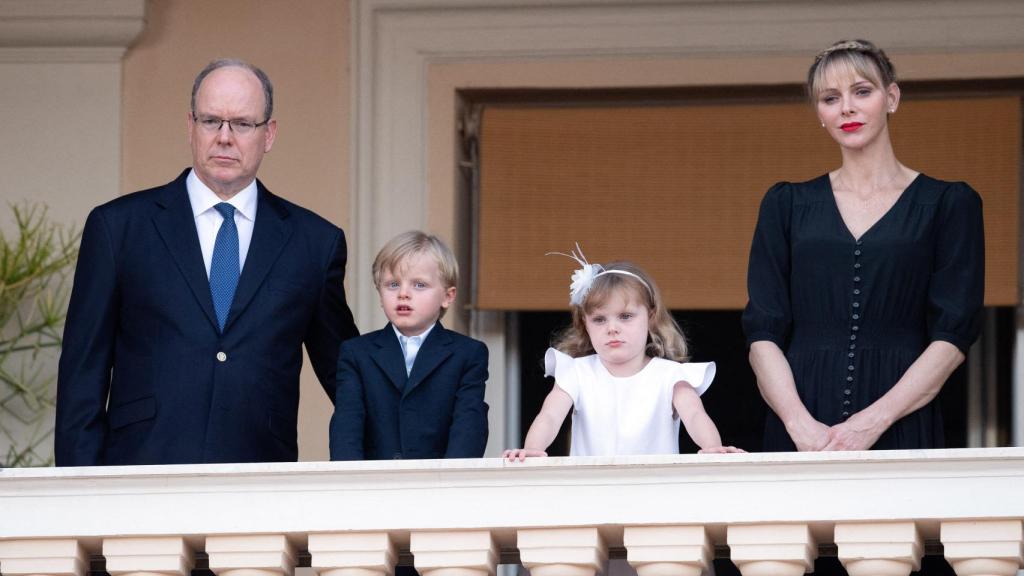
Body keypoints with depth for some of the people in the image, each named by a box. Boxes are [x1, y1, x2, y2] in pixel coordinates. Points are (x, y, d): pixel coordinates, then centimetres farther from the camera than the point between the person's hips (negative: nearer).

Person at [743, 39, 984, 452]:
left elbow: (953, 338, -2)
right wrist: (800, 424, -12)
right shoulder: (787, 205, 12)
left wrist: (873, 421, -14)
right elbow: (762, 333, 5)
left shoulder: (948, 203, 6)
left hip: (902, 431, -1)